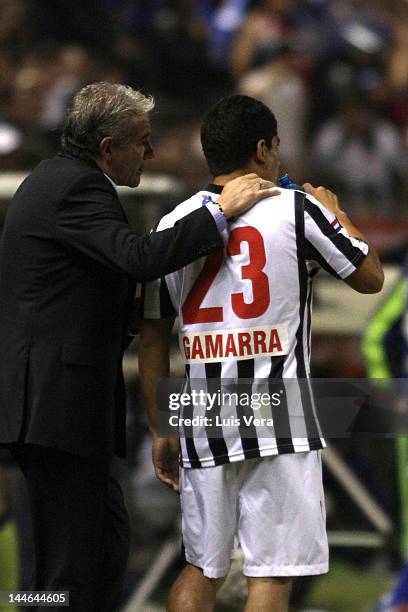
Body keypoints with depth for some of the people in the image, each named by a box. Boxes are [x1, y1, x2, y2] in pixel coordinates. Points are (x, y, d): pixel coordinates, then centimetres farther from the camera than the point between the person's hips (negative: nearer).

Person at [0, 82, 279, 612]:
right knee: (73, 560, -7)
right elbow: (142, 258, -27)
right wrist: (221, 211, -20)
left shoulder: (53, 178, 18)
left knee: (108, 535, 16)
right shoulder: (77, 187, -15)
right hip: (60, 403, -11)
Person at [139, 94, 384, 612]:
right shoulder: (296, 209, -4)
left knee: (201, 570, 15)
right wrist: (335, 212, 25)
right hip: (278, 418, -4)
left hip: (202, 420, 4)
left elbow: (152, 341, 10)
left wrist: (160, 432, 17)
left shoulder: (172, 224, 8)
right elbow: (370, 277, 9)